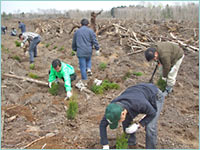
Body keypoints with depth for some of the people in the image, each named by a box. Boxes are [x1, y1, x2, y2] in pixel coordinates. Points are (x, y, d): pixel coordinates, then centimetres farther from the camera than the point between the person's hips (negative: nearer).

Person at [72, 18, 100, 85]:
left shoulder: (77, 31, 8)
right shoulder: (90, 31, 0)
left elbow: (74, 42, 16)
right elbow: (94, 41, -6)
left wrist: (75, 49, 30)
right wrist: (97, 49, -3)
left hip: (80, 52, 0)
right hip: (88, 51, 0)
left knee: (82, 66, 6)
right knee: (88, 60, 30)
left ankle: (84, 80, 10)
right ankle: (88, 68, 4)